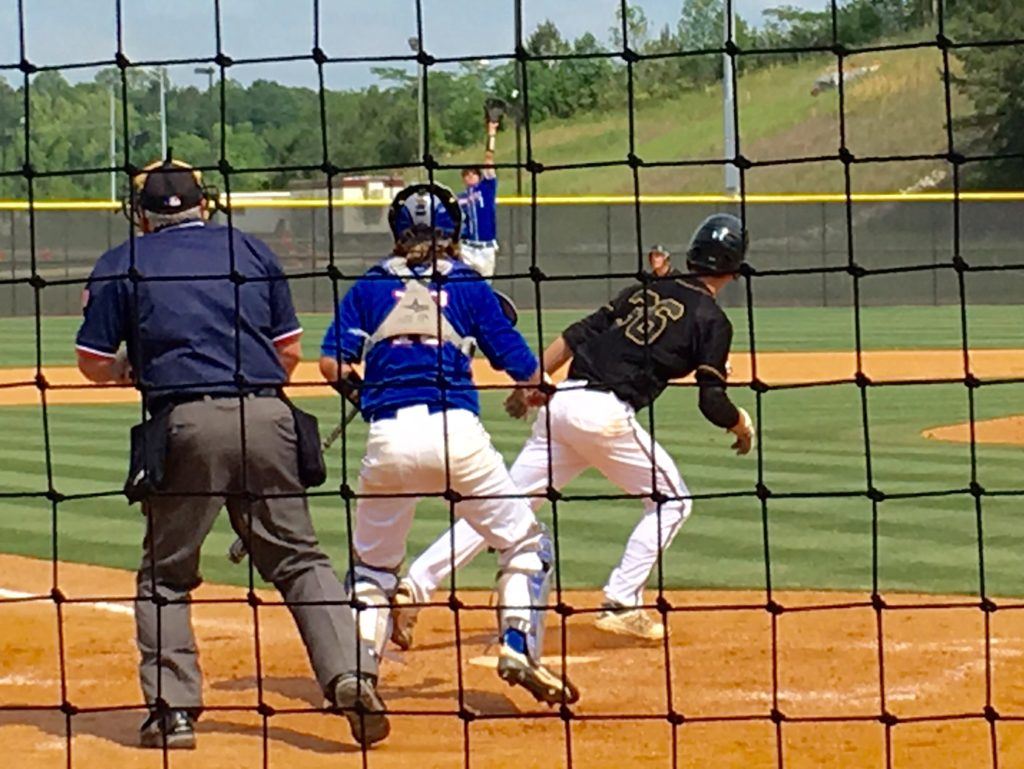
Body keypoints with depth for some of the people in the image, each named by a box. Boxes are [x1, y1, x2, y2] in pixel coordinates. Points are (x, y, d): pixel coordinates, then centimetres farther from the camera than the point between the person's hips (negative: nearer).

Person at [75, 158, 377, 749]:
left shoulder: (123, 265, 9)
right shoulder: (253, 251, 18)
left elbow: (97, 365, 8)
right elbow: (290, 352, 16)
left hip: (186, 424, -2)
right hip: (268, 420, 2)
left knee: (166, 572, 11)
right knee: (300, 560, 9)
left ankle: (174, 709, 4)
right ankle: (347, 675, -7)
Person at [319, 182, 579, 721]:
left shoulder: (370, 286, 14)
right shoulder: (468, 285, 11)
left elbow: (332, 363, 6)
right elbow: (524, 370, 9)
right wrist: (535, 389, 30)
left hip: (388, 436, 1)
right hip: (457, 432, -1)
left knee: (372, 564, 18)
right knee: (524, 542, 15)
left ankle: (358, 670, 3)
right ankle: (518, 647, -1)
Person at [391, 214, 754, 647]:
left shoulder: (644, 292, 21)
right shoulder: (711, 320, 2)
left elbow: (575, 336, 17)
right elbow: (712, 403, -2)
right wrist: (741, 425, 17)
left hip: (562, 401, 6)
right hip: (608, 413, -6)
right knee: (671, 500, 14)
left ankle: (414, 585, -5)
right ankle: (621, 605, 5)